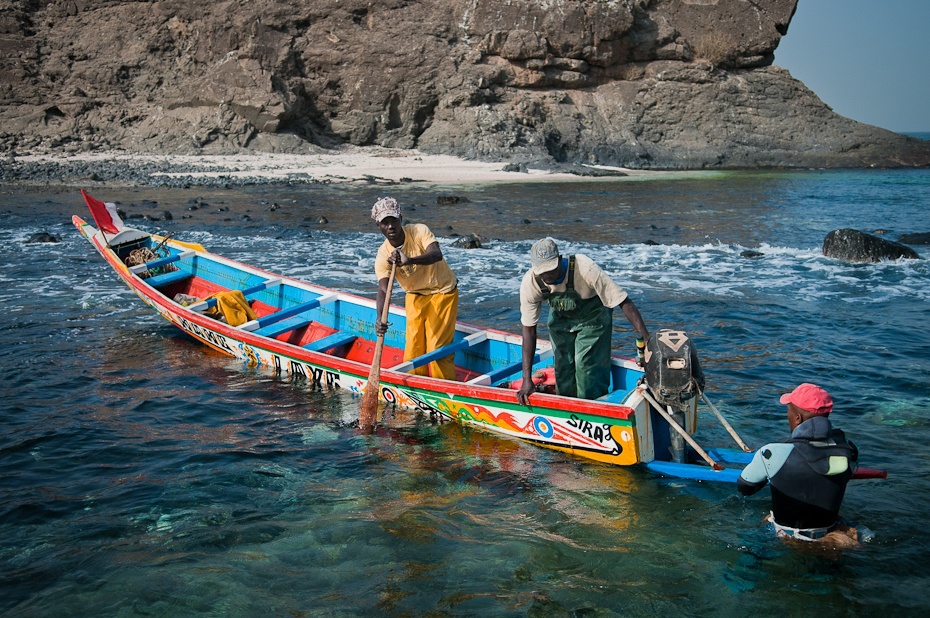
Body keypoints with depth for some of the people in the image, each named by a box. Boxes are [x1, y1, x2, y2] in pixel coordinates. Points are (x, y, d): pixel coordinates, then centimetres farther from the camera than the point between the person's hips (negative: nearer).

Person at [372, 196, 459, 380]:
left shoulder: (419, 231, -21)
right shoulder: (383, 255, -15)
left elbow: (437, 255, -38)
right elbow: (383, 289, -26)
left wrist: (409, 260, -56)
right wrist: (380, 318, -45)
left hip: (442, 292, -3)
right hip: (415, 297, 3)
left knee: (437, 347, -6)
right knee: (413, 346, 3)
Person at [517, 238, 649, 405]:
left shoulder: (585, 268, -38)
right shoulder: (529, 284, -27)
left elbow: (625, 303, -33)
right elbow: (529, 329, -20)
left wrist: (647, 339, -42)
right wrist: (527, 380, -24)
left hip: (593, 316, -3)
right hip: (560, 317, 3)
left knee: (586, 365, -13)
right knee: (563, 366, -1)